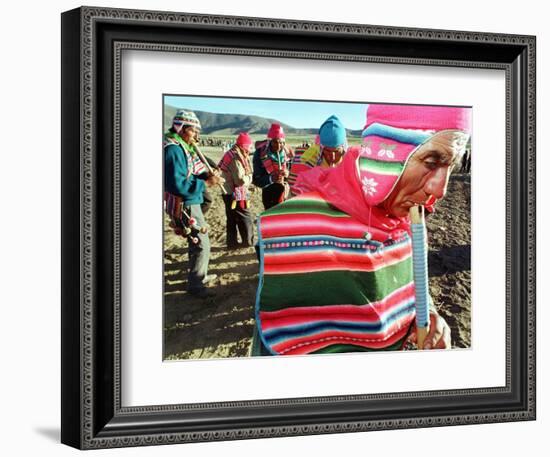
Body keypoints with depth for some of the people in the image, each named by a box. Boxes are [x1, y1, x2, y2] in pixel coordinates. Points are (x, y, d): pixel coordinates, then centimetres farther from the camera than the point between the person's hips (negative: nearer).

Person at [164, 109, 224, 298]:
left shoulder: (183, 147, 8)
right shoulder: (173, 150, -23)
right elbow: (177, 185, -28)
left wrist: (206, 175, -4)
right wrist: (205, 183, -23)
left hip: (191, 203, 10)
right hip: (185, 206, -10)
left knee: (198, 241, 23)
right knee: (201, 244, -4)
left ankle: (199, 275, 38)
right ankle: (195, 285, 6)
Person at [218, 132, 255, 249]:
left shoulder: (230, 154, 9)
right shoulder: (236, 158, -22)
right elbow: (241, 180, -24)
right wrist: (249, 177, -6)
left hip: (228, 193, 10)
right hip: (237, 195, -10)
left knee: (232, 220, 15)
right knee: (245, 219, 2)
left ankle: (232, 242, 20)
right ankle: (249, 242, 8)